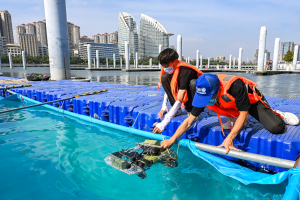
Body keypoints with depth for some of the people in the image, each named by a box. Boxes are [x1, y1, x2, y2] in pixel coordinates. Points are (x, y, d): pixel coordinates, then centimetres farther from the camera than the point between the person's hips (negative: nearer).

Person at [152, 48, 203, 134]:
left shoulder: (185, 71, -33)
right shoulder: (170, 69, -10)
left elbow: (179, 100, -37)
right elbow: (168, 88, 7)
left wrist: (163, 123, -40)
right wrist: (164, 107, -4)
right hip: (181, 93, 7)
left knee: (193, 82, -37)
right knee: (164, 77, -9)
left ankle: (191, 111, -13)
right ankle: (177, 110, -6)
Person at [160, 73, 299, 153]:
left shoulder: (234, 85, -42)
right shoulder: (203, 94, -27)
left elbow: (244, 114, -33)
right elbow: (189, 120, -23)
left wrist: (230, 138, -42)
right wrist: (172, 139, -31)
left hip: (252, 100, -4)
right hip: (232, 107, 5)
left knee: (276, 127, -17)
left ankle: (278, 115, 15)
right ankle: (234, 119, 22)